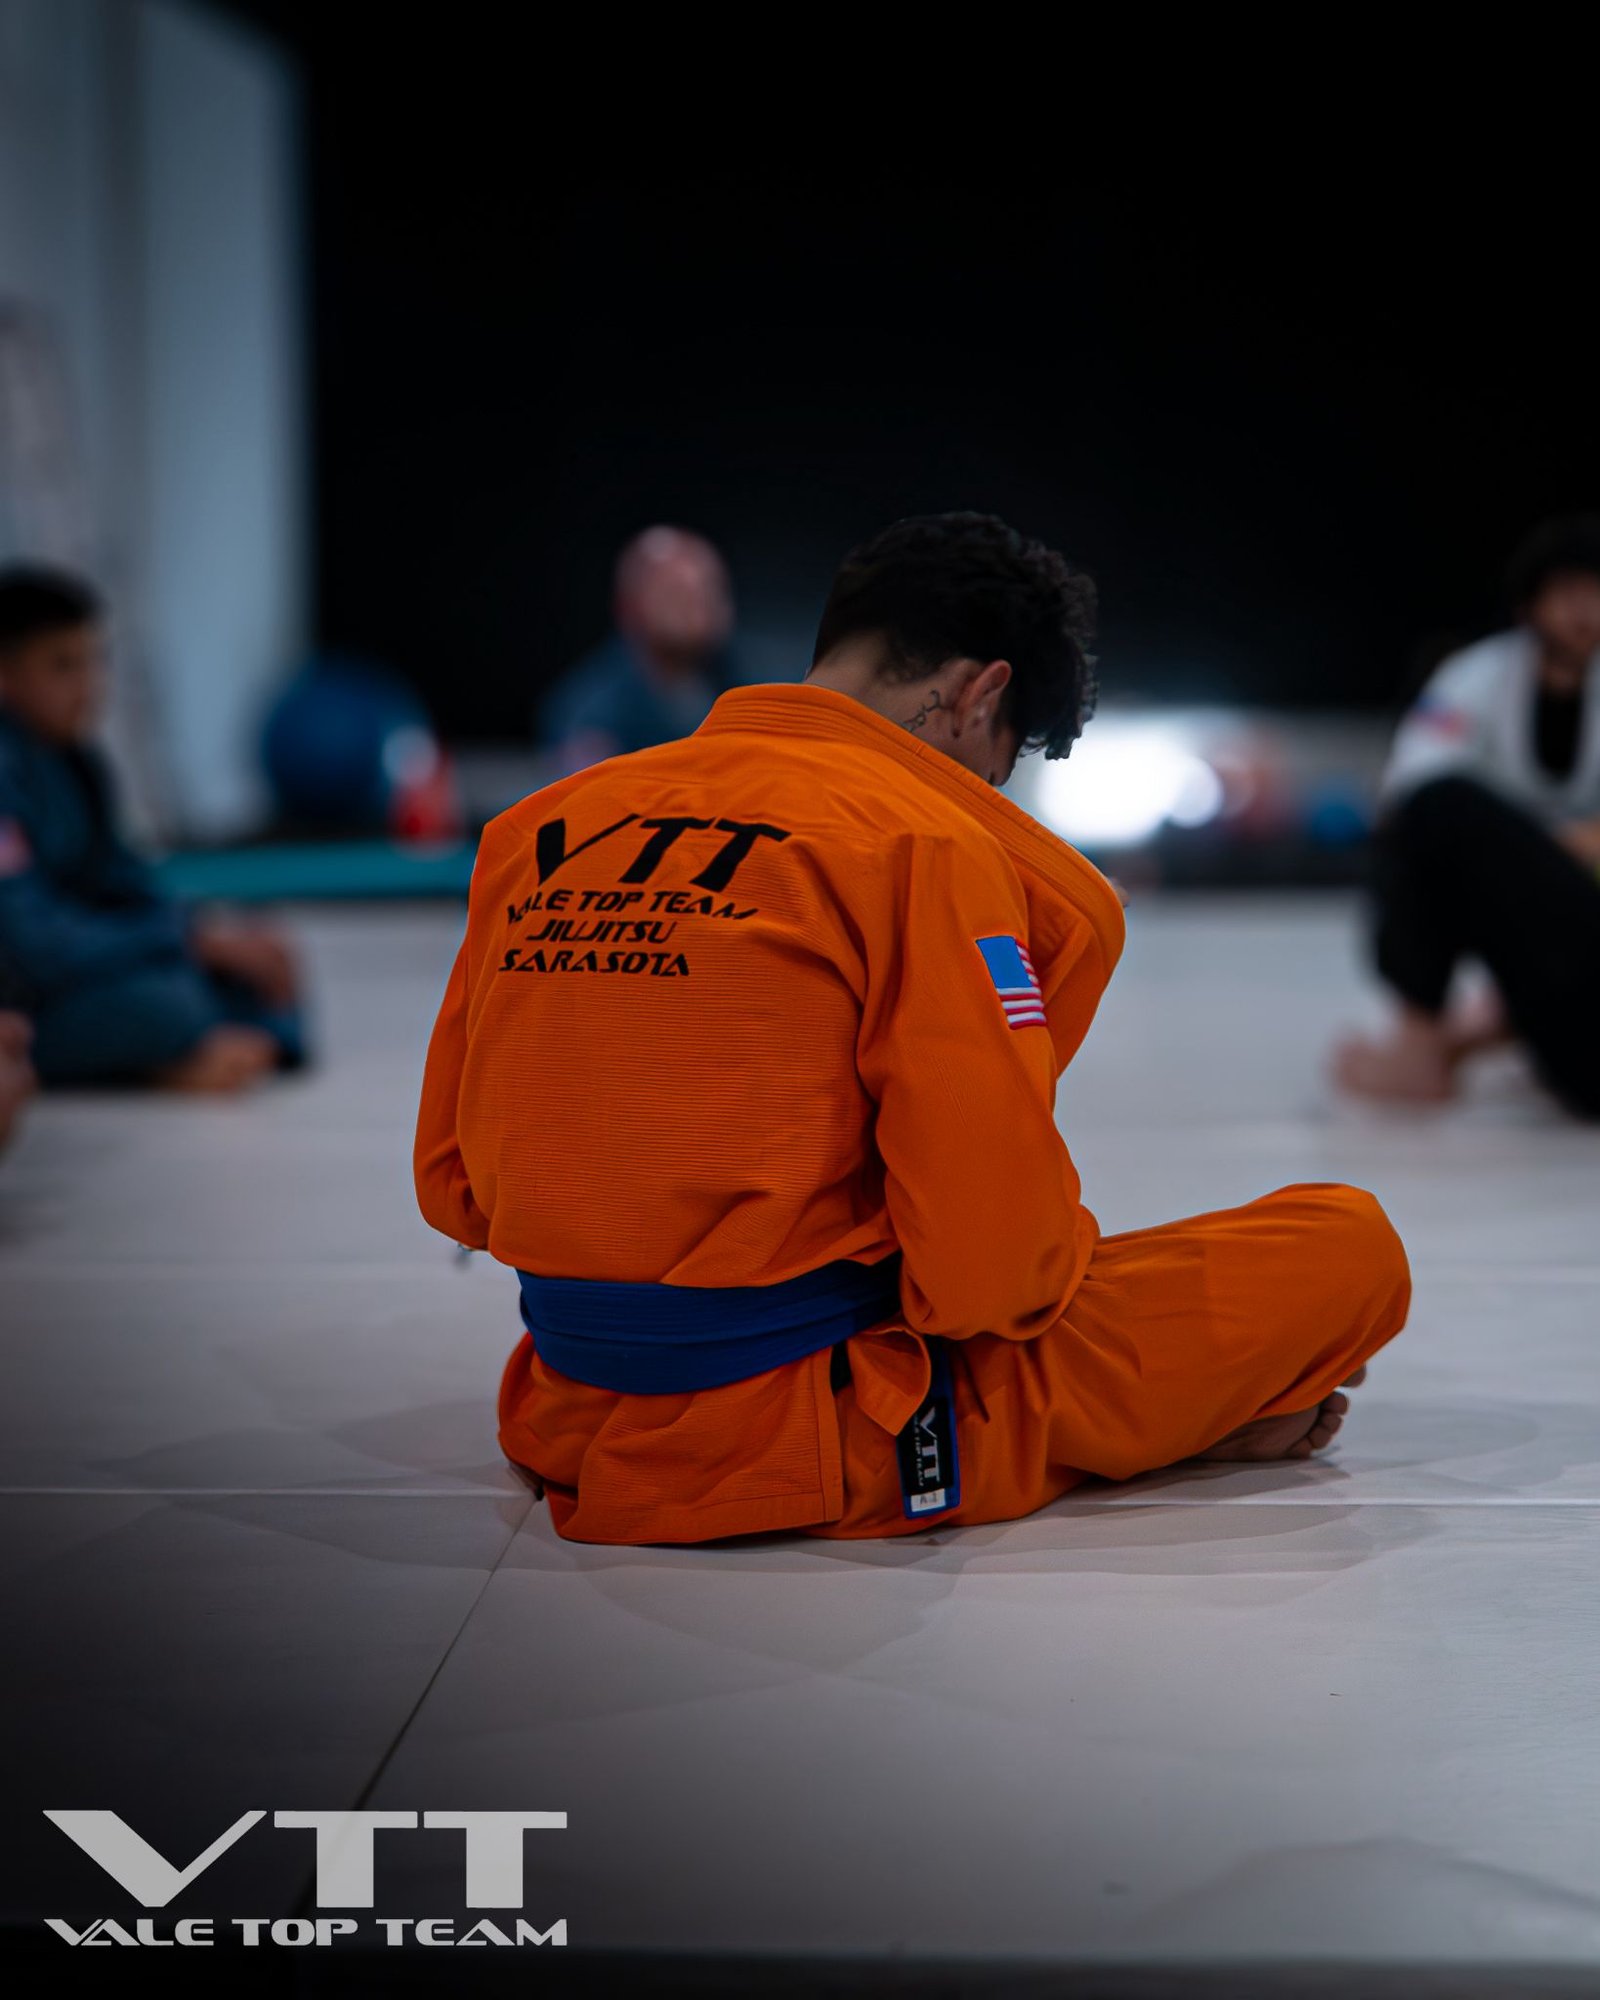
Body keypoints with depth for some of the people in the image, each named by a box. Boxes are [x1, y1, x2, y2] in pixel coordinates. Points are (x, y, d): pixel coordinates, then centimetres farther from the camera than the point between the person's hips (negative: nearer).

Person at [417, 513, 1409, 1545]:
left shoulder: (541, 827, 8)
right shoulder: (925, 839, -12)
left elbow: (449, 1187, 12)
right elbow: (990, 1261, -16)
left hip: (569, 1429, 7)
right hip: (828, 1455, -7)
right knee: (1348, 1245, 1)